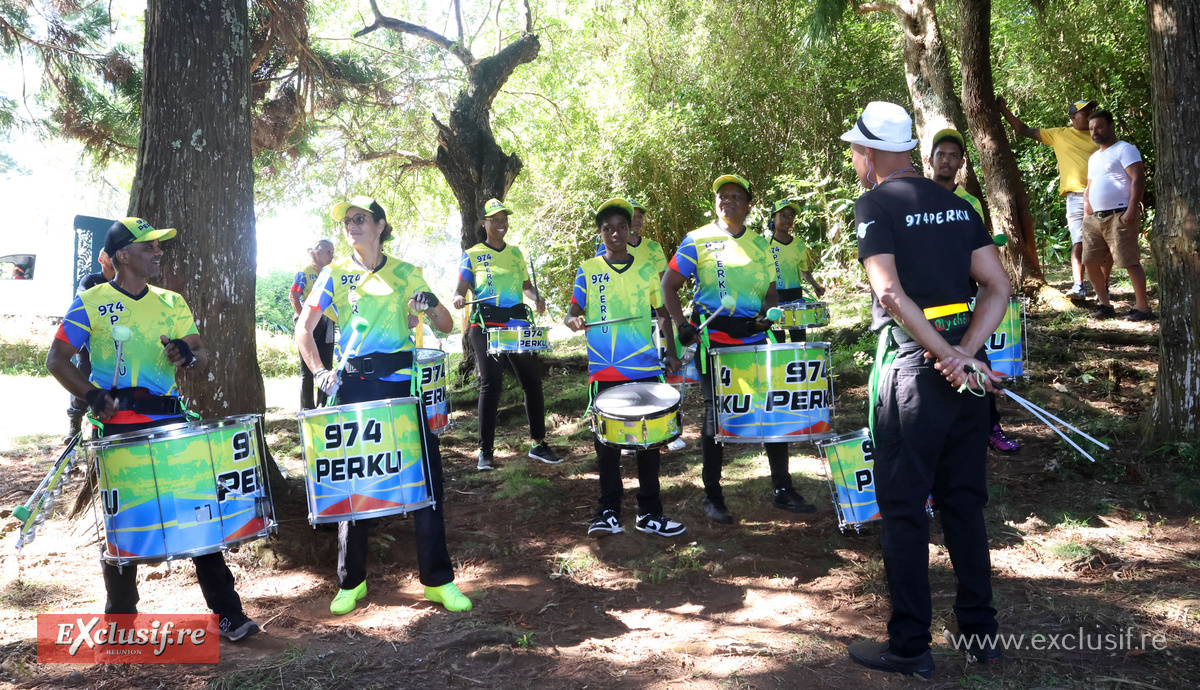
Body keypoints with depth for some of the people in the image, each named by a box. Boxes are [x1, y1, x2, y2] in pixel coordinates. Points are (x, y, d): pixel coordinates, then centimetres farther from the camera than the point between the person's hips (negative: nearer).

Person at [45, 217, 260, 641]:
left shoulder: (171, 303, 11)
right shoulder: (91, 302, 1)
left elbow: (202, 358, 13)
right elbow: (57, 360, 2)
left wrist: (187, 355, -11)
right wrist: (91, 395, -13)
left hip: (171, 422, 3)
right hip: (120, 428, -3)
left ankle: (227, 614, 8)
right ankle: (120, 620, 24)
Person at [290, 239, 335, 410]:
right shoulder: (304, 272, -4)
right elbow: (293, 296, -13)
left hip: (326, 325, 6)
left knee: (326, 366, 7)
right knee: (308, 368, -1)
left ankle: (323, 405, 16)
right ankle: (307, 408, 4)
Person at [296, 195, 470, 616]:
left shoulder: (406, 274, 7)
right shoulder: (335, 274, 7)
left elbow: (446, 327, 7)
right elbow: (304, 329, 8)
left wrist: (432, 305, -14)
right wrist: (319, 372, -6)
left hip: (402, 383, 0)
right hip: (354, 387, 0)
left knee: (425, 479, -2)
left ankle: (438, 580, 10)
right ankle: (351, 581, 23)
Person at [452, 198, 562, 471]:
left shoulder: (515, 252, 15)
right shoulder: (472, 255, 3)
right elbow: (461, 289, 1)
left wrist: (537, 298, 0)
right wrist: (458, 298, -22)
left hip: (518, 322, 4)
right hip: (486, 325, -4)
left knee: (532, 381, 2)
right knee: (490, 385, -4)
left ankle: (539, 444, 14)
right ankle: (485, 451, 4)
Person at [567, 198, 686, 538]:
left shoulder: (646, 268, 8)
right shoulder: (588, 270, 5)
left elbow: (662, 313, 13)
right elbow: (573, 312, 6)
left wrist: (671, 353, 5)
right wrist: (574, 321, -17)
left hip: (646, 368, 1)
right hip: (605, 370, -1)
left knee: (649, 439, 5)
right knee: (607, 442, 3)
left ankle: (650, 513, 16)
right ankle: (608, 513, 14)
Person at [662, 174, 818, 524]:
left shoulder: (761, 245, 12)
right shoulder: (697, 241, 0)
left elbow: (770, 292, 17)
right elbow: (668, 286, -1)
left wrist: (768, 314, -6)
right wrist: (682, 325, -13)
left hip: (755, 340, 4)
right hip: (713, 341, -4)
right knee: (715, 416, 2)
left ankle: (783, 489, 19)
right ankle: (712, 497, 16)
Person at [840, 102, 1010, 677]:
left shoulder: (874, 204, -6)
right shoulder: (955, 202, 13)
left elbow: (891, 292, -19)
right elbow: (997, 287, 5)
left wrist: (946, 357, -17)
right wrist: (964, 353, -6)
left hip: (912, 365, -7)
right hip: (967, 364, 7)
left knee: (903, 507, 3)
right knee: (963, 501, 16)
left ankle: (910, 647, 12)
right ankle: (980, 632, 25)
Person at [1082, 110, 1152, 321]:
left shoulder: (1124, 149, -2)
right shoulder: (1093, 158, 22)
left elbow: (1138, 179, -12)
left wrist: (1132, 209, -21)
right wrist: (1086, 212, 11)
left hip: (1119, 216, -8)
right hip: (1094, 218, 8)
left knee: (1130, 262, -10)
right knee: (1091, 262, 5)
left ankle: (1143, 308, -5)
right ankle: (1104, 304, 16)